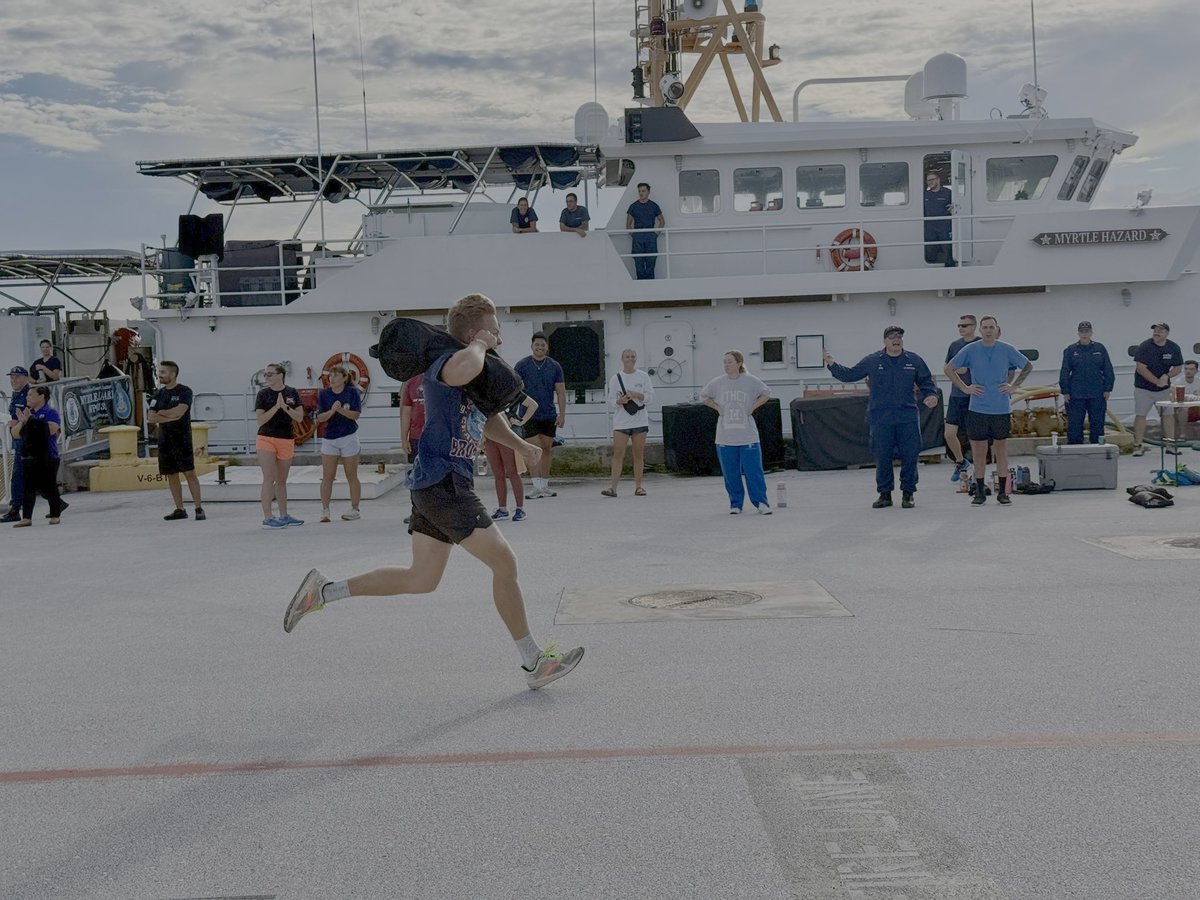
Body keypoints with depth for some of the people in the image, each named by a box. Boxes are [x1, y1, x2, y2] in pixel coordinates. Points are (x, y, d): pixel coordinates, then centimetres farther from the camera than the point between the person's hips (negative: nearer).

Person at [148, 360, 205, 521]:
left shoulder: (185, 391, -6)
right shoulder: (159, 394, 11)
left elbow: (179, 412, -20)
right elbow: (151, 418, 2)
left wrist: (161, 413, -5)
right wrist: (171, 417, -12)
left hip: (182, 439, -6)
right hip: (165, 440, 6)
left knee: (189, 473, -8)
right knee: (171, 475, 8)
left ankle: (199, 508, -5)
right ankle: (180, 510, 15)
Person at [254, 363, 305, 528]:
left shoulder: (292, 393, 3)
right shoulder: (263, 394, -2)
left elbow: (299, 417, -3)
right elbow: (260, 420, -9)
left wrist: (285, 407, -18)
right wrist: (276, 406, -18)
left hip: (287, 440, 3)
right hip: (266, 439, -3)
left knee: (282, 480, 13)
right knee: (269, 478, -9)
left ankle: (283, 516, 23)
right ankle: (267, 518, -9)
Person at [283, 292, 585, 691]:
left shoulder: (482, 373, 16)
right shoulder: (447, 363, -15)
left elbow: (488, 417, 34)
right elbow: (465, 369, -42)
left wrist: (519, 444, 20)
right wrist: (478, 345, -21)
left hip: (435, 486, 10)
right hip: (444, 483, -10)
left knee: (421, 580, 15)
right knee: (505, 563, -5)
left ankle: (324, 590, 22)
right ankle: (534, 663, 5)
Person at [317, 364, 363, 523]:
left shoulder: (352, 392, -4)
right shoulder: (324, 394, 1)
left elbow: (356, 415, -11)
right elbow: (320, 417, -5)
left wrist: (341, 410, -26)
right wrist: (332, 410, -23)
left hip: (349, 438, -2)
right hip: (329, 438, 2)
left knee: (352, 476, 4)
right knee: (327, 476, -1)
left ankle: (354, 510, 12)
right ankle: (325, 511, 3)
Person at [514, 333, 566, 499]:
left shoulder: (555, 366, 6)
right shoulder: (522, 365, 0)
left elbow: (561, 391, 6)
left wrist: (562, 414, -2)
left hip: (549, 415, 3)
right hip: (529, 415, -3)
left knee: (547, 450, 7)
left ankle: (545, 486, 14)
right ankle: (537, 487, -11)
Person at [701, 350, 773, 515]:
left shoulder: (750, 381, -1)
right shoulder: (717, 383, 2)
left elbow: (766, 394, 13)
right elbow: (703, 396, 19)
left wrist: (753, 407, 1)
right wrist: (717, 407, 5)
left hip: (748, 436, -2)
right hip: (725, 437, 2)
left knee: (754, 471, -4)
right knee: (731, 474, 5)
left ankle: (761, 503, 4)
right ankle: (735, 504, 16)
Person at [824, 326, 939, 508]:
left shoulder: (914, 360, 6)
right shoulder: (872, 361, 5)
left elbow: (926, 382, 12)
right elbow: (850, 374, 11)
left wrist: (931, 396, -6)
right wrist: (832, 365, 1)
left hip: (908, 418, 0)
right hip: (880, 419, 0)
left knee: (909, 456, 1)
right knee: (882, 457, 4)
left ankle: (908, 494, 14)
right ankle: (885, 494, 17)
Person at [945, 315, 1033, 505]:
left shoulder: (1007, 350, 0)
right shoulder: (970, 350, -1)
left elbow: (1028, 366, 14)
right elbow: (949, 369, 7)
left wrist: (1013, 385, 4)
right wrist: (964, 388, 0)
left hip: (1002, 409, 0)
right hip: (977, 409, 0)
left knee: (1001, 450, 7)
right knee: (979, 451, 4)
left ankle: (1003, 492, 15)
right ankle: (980, 492, 13)